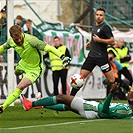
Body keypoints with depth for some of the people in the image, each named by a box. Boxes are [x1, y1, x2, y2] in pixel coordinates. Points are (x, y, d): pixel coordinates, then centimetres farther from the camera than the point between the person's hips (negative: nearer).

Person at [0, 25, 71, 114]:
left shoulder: (30, 40, -40)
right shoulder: (11, 41, -20)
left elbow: (48, 48, -43)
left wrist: (62, 56, -54)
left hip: (35, 69, -7)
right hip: (23, 63, 7)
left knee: (19, 88, -20)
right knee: (16, 73, 39)